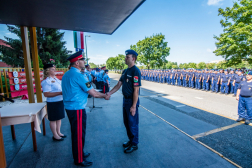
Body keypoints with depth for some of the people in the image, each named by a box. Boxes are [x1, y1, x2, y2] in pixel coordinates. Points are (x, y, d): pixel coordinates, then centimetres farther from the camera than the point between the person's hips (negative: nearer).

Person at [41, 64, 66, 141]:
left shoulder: (55, 78, 10)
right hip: (53, 103, -8)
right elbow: (46, 94, -25)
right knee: (53, 119, 8)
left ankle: (58, 132, 35)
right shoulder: (46, 81, -17)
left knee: (59, 118, 19)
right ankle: (55, 135, 24)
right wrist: (60, 93, -29)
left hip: (60, 101, 9)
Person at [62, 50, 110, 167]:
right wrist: (105, 96, -3)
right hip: (77, 109, -9)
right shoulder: (78, 75, -20)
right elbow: (93, 93, -18)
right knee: (79, 134, 7)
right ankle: (79, 160, 25)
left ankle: (78, 153, 41)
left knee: (75, 133, 22)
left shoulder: (66, 74, 9)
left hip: (69, 107, 10)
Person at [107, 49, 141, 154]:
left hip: (132, 101, -9)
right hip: (125, 99, 9)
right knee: (126, 122, 21)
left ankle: (134, 144, 29)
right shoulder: (125, 71, 9)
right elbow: (119, 85, 9)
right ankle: (130, 140, 42)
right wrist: (109, 93, -3)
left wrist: (133, 106, -21)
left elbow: (136, 90, -22)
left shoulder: (135, 71, -18)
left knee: (133, 124, 8)